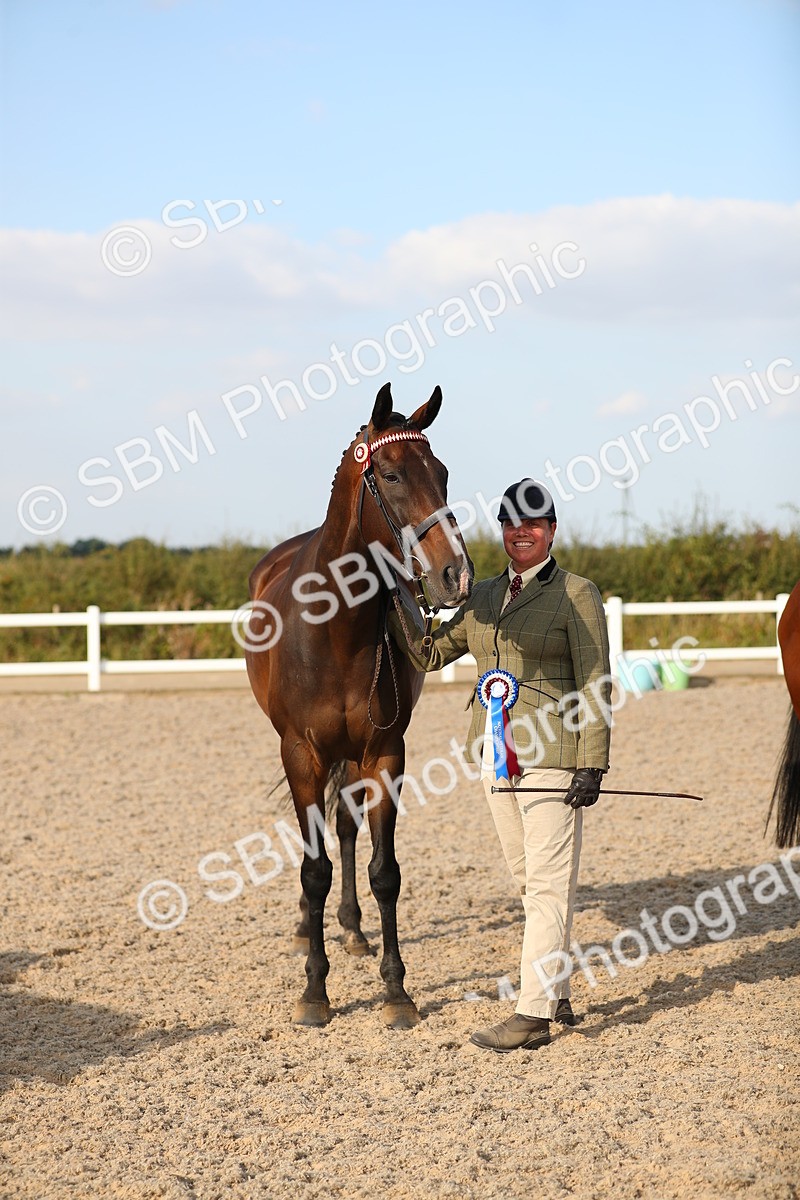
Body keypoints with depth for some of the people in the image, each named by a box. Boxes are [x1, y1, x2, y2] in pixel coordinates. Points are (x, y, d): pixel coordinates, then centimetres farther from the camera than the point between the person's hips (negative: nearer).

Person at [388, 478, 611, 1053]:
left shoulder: (577, 594, -5)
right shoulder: (484, 596, 13)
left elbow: (595, 685, -8)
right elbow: (429, 654, 15)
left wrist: (592, 764, -15)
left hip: (553, 752, -7)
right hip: (496, 756, 7)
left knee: (548, 882, -7)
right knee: (529, 880, 13)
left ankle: (534, 1014, -8)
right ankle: (558, 995, 24)